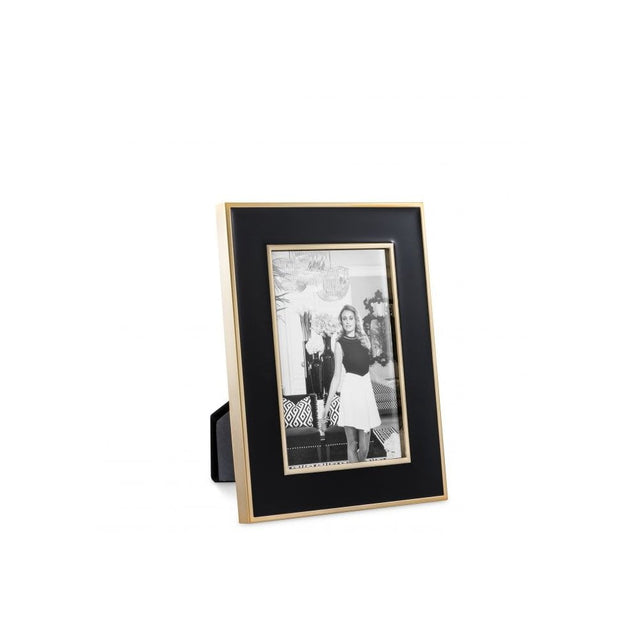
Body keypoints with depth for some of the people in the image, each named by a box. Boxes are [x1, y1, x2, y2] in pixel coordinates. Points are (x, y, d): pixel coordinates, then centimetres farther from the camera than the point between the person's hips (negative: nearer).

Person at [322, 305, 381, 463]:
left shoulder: (364, 339, 11)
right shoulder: (340, 343, -1)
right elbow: (337, 376, -2)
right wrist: (327, 404, -7)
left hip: (366, 390, 4)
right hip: (350, 391, -4)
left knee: (364, 447, 2)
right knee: (352, 444, -2)